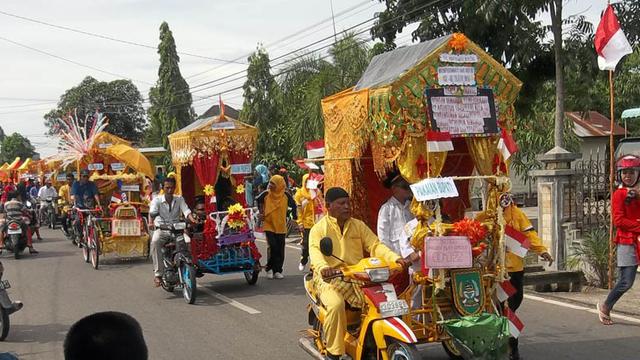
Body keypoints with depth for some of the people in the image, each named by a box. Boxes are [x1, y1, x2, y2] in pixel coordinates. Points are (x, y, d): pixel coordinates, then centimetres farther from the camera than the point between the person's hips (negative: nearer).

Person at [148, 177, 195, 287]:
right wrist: (152, 221, -40)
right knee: (155, 242, -35)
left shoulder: (179, 199, 7)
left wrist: (193, 221, -28)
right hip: (161, 229, -2)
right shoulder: (157, 200, 0)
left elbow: (186, 211, -8)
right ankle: (158, 274, -34)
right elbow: (152, 212, -18)